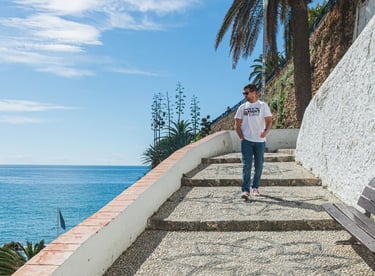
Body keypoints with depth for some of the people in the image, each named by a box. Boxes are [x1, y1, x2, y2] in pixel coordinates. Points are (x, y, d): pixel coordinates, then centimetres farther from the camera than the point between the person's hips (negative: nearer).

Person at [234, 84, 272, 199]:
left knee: (259, 166, 8)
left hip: (260, 141, 0)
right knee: (246, 165, -8)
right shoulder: (242, 107, 9)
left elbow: (269, 121, -1)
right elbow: (237, 124, 9)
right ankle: (245, 190, -10)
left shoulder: (262, 105, 4)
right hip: (246, 141, 0)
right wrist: (241, 137, -3)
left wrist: (266, 131, -21)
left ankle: (255, 187, 23)